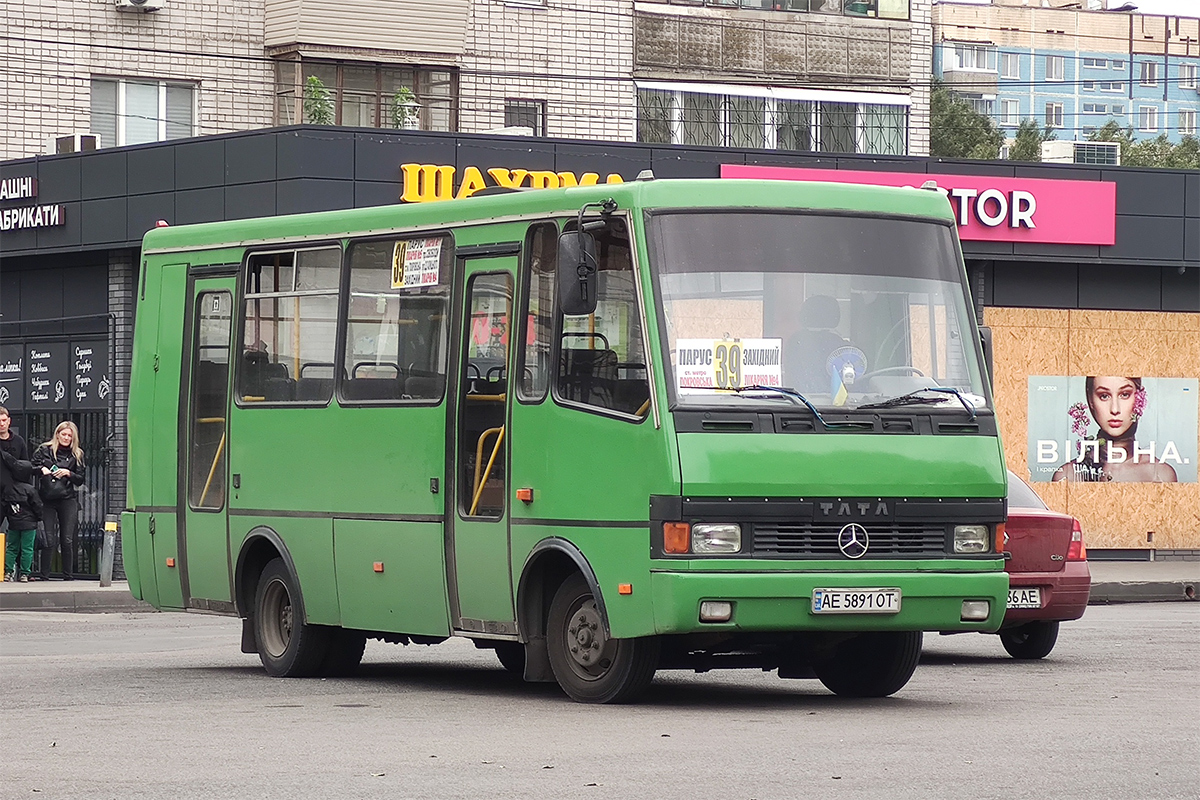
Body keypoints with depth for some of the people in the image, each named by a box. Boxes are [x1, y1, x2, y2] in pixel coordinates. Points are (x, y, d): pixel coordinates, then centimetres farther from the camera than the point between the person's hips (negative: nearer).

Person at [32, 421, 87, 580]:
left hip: (68, 500, 1)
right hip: (47, 500, -1)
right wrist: (41, 469, -10)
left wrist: (68, 473, -9)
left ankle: (68, 575, 7)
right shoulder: (44, 450, 7)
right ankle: (44, 574, -3)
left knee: (67, 540, 0)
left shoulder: (76, 455, 10)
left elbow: (80, 480, 9)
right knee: (48, 538, -7)